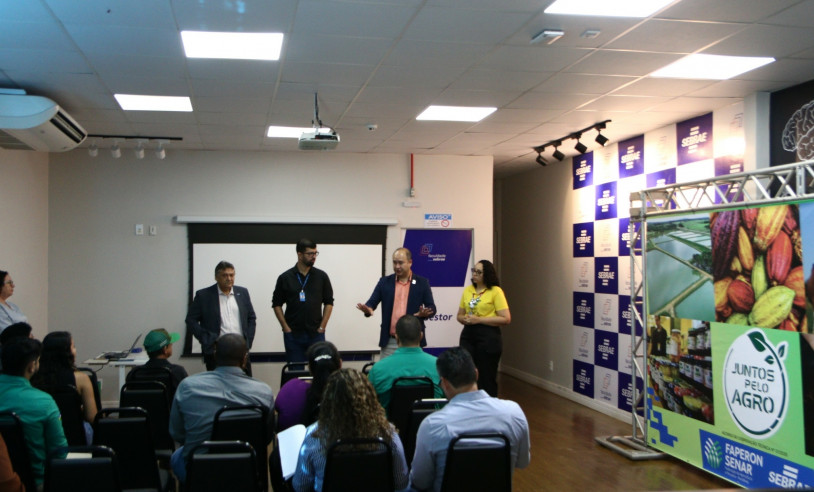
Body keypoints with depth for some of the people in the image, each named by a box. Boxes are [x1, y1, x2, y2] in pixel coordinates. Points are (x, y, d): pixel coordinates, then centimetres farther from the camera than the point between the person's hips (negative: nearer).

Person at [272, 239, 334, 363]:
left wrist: (322, 327, -1)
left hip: (316, 334, 1)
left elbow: (329, 303, 7)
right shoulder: (285, 278, 0)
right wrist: (286, 328, -3)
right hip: (293, 334, -1)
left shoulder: (321, 276, 3)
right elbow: (277, 304, 3)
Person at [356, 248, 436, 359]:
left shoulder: (422, 283, 4)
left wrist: (425, 313, -18)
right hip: (389, 342, 1)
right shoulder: (384, 282, 7)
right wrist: (368, 309, -20)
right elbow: (372, 302, 4)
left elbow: (432, 307, 5)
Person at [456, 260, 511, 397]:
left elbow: (506, 319, -12)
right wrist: (465, 319, -5)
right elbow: (459, 315, 20)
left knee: (486, 379, 1)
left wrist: (479, 320, -15)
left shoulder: (495, 291, -6)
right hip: (468, 335, 5)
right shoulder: (467, 290, 12)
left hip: (488, 337, -5)